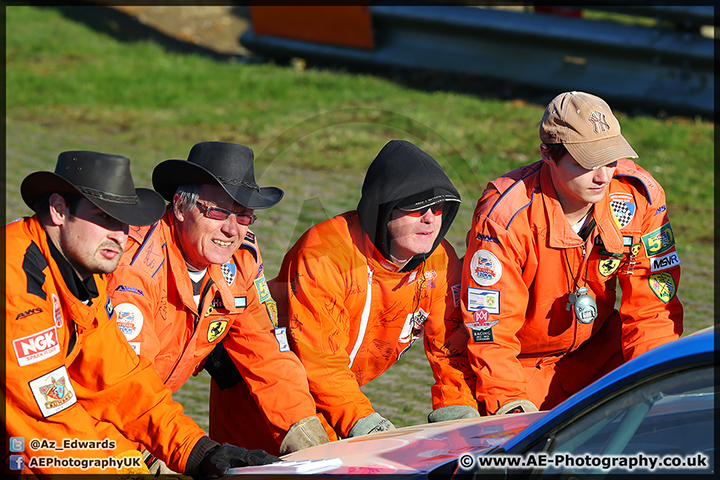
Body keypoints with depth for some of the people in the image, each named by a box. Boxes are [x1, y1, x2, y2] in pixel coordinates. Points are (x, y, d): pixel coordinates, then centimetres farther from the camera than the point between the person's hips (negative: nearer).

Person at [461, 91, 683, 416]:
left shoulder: (639, 195, -16)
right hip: (524, 362, -4)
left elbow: (653, 304, -10)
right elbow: (490, 330, -24)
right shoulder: (504, 216, -27)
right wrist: (513, 407, -36)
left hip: (597, 350, 4)